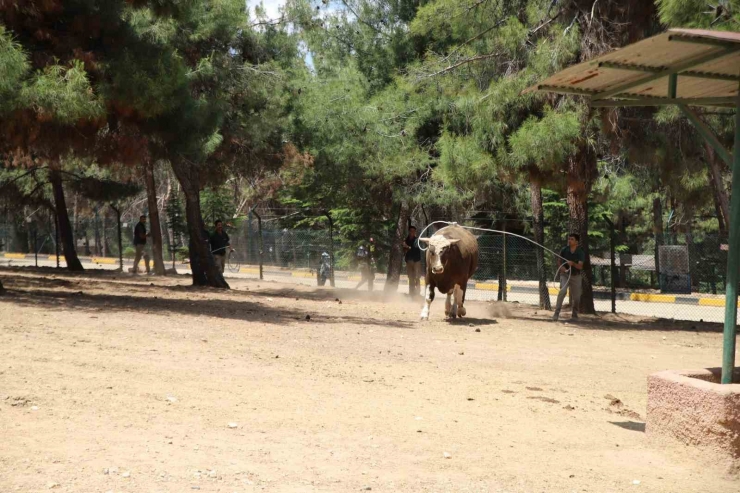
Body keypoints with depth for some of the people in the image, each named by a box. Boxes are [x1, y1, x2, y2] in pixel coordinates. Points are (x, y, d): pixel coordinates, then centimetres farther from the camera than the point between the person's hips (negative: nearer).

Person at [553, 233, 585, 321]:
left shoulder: (581, 253, -8)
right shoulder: (564, 250, -5)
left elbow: (580, 267, -16)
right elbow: (559, 261, 7)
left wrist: (573, 264, -36)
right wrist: (561, 267, -15)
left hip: (576, 276, 1)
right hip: (565, 274, -1)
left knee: (576, 297, 7)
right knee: (562, 291, -25)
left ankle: (574, 315, 30)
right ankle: (556, 313, -25)